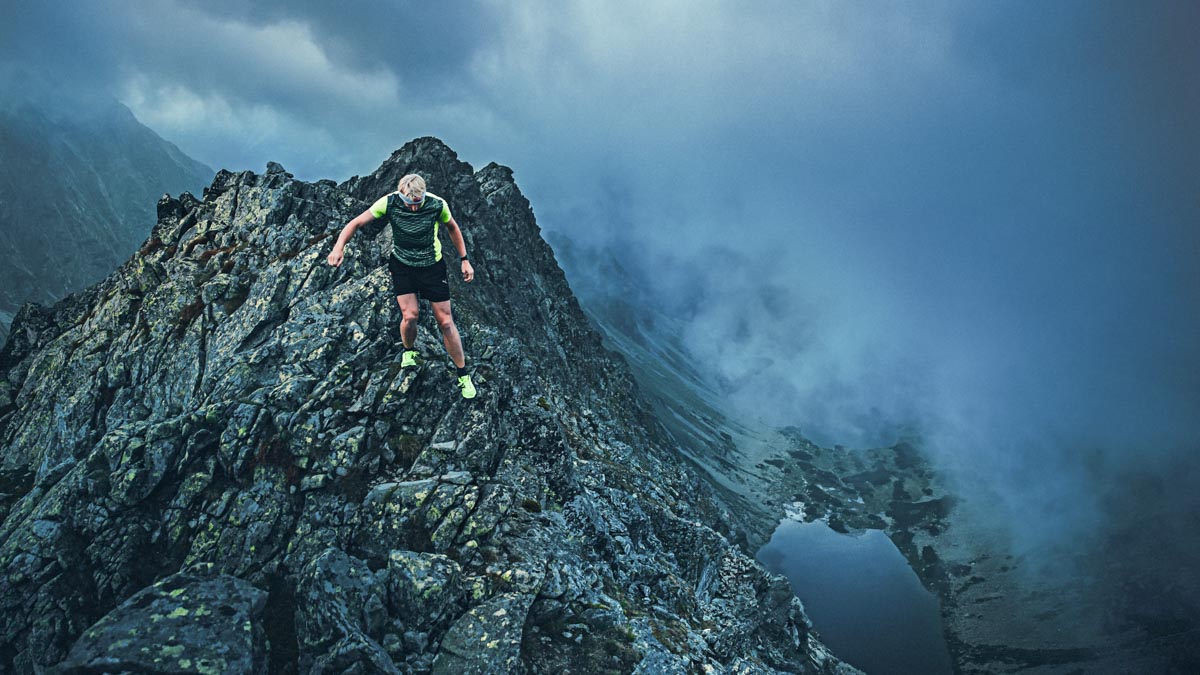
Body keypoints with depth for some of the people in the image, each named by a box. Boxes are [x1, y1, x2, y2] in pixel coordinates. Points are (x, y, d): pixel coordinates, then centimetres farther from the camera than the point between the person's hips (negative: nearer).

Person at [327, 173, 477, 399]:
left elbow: (452, 228, 0)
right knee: (409, 316, -13)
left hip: (432, 266, -1)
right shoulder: (389, 203, -20)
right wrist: (339, 246, -34)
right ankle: (409, 351, 24)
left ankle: (463, 375, 14)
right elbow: (356, 222, -17)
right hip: (402, 264, 1)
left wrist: (464, 260, 0)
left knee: (445, 322, 0)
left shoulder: (437, 204, -20)